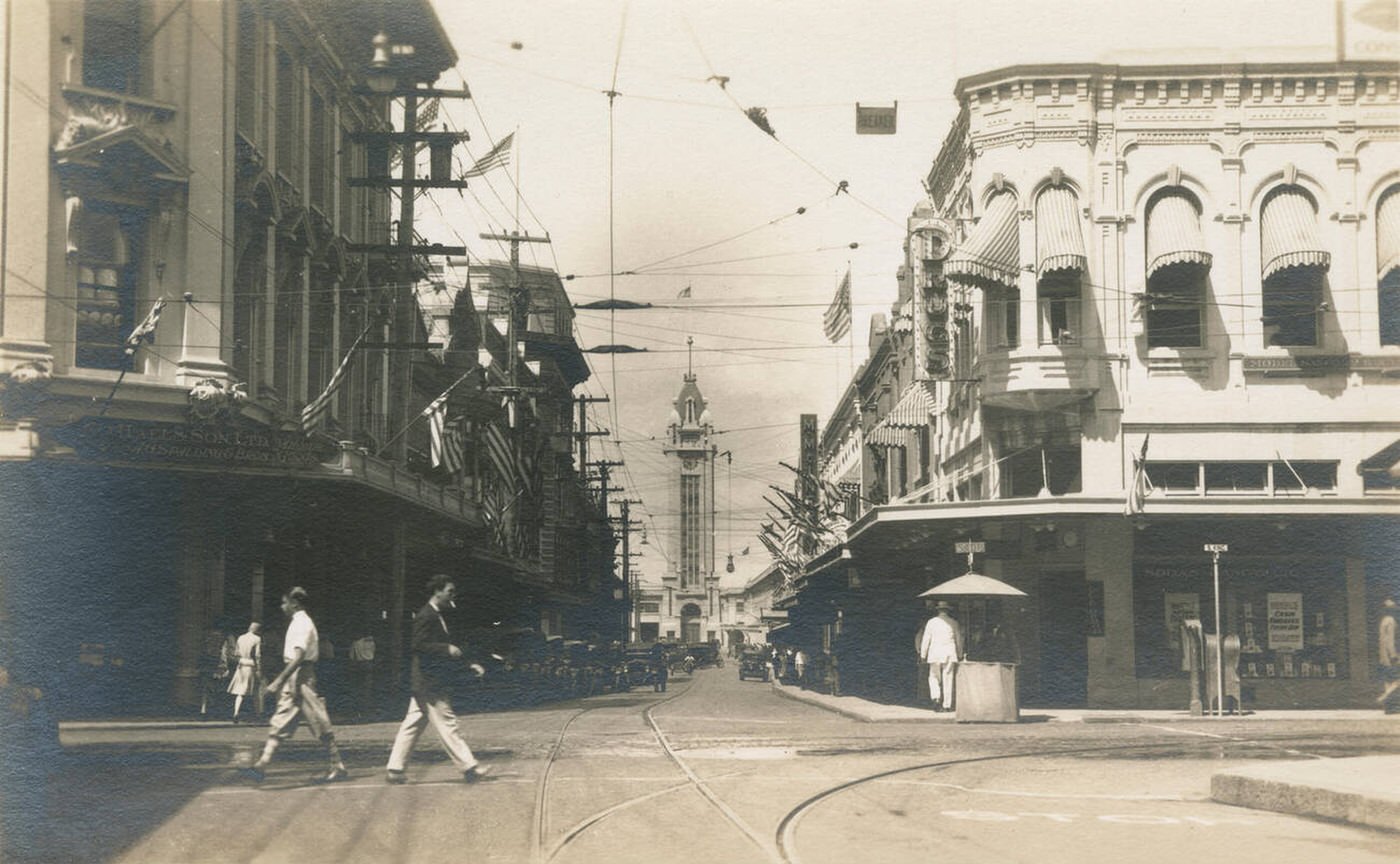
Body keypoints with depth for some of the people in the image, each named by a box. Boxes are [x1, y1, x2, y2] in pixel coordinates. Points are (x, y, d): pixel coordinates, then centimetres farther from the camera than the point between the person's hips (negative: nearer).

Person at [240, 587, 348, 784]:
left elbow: (298, 657, -23)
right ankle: (261, 765, 2)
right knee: (279, 724, 4)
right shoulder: (298, 623, 16)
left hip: (301, 678, -10)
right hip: (293, 681, 10)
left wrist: (279, 681, -26)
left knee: (321, 725, -4)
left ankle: (339, 768, 2)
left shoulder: (302, 624, -14)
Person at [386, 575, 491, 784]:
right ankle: (468, 767, -5)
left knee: (412, 726, 10)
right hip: (430, 682, -10)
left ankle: (395, 769, 12)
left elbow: (444, 651, 26)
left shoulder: (436, 616, 19)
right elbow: (418, 645, -22)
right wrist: (448, 649, -23)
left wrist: (469, 665, 19)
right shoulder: (426, 616, -13)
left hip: (424, 684, 10)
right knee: (446, 724, -7)